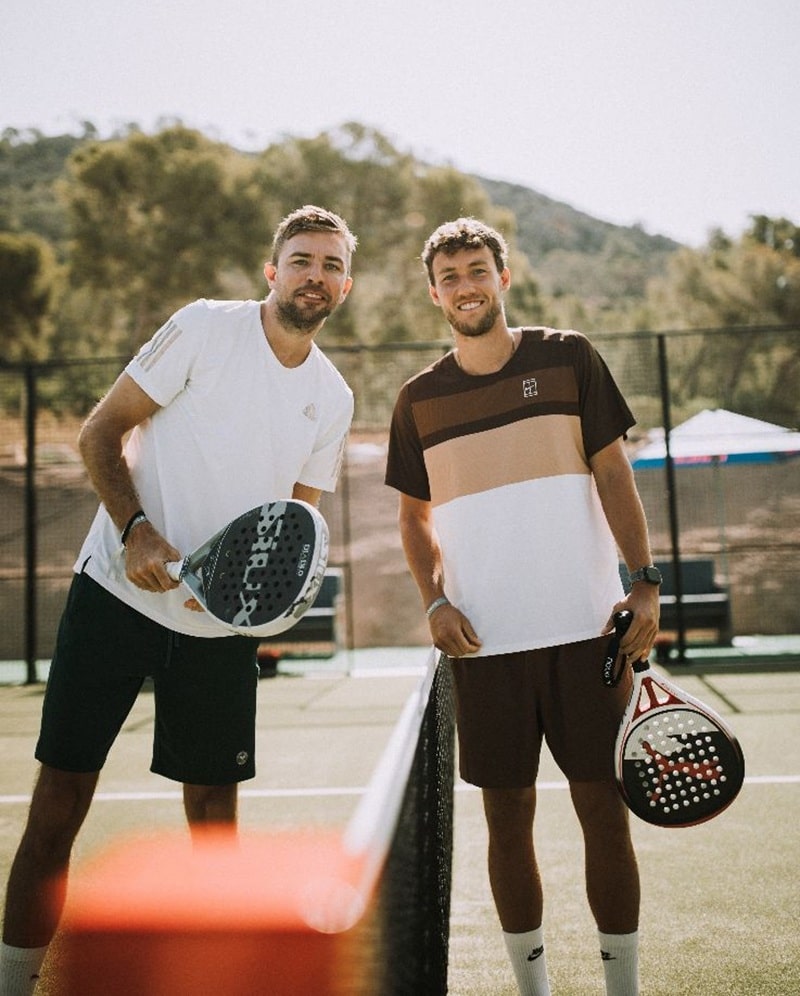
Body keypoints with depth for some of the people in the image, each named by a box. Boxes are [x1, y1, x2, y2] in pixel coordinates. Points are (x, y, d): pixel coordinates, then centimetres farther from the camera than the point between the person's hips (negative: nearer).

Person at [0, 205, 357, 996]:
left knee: (213, 810, 7)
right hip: (116, 590, -3)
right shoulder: (205, 328, -5)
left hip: (222, 624, 4)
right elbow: (99, 432, -5)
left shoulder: (332, 398, 8)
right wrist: (135, 530, -19)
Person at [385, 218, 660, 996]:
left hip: (585, 629, -1)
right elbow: (415, 516, 15)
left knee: (603, 806, 2)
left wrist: (645, 583, -6)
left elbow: (612, 475, 3)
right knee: (508, 815, 6)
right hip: (485, 641, 1)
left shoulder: (568, 358, 5)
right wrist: (435, 600, -2)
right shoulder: (418, 399, 8)